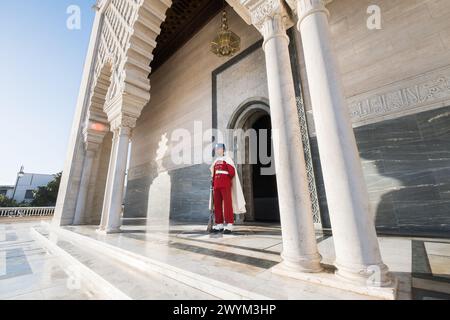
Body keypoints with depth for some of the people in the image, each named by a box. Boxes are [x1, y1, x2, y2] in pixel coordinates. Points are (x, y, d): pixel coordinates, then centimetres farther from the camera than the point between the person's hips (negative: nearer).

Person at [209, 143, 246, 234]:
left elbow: (232, 172, -8)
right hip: (216, 186, 7)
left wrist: (226, 179, 1)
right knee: (217, 204, 8)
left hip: (225, 185, -7)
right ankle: (219, 224, 17)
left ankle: (229, 225, -2)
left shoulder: (227, 159, -1)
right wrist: (213, 184, 12)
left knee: (227, 203, -6)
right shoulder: (215, 161, 18)